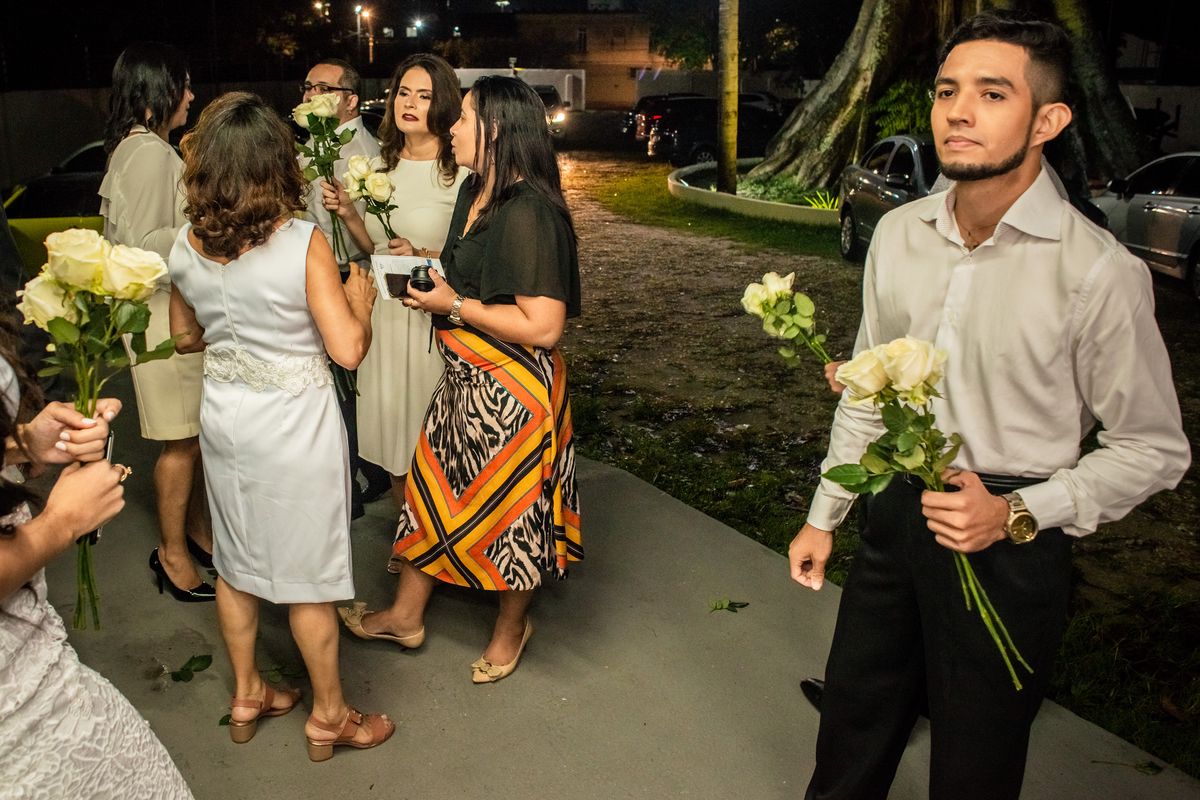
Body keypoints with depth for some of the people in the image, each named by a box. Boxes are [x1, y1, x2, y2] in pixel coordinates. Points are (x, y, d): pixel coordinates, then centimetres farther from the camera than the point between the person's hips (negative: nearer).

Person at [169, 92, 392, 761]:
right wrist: (359, 301, -3)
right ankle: (329, 716, 27)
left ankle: (248, 695, 39)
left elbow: (186, 337, 10)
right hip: (295, 421, -5)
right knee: (308, 574, 9)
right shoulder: (304, 244, -21)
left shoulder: (188, 248, -4)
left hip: (224, 414, 5)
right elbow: (348, 350, -21)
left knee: (236, 560, 21)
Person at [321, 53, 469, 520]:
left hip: (435, 318, -6)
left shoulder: (462, 173, -12)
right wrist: (346, 212, 1)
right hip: (385, 313, 7)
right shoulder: (385, 166, 9)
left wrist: (425, 257, -22)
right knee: (393, 429, 15)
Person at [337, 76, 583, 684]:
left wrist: (454, 304, -20)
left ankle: (512, 625, 35)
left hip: (510, 389, -9)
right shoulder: (474, 192, 7)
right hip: (464, 380, 9)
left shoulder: (528, 213, -23)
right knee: (433, 488, 19)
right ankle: (406, 616, 38)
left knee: (507, 507, 9)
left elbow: (543, 326, -27)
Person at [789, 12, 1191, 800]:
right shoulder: (898, 235, -2)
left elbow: (1155, 448, -8)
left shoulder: (1099, 272, -18)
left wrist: (1016, 515, -19)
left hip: (1010, 543, -4)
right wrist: (824, 515, 13)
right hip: (896, 513, 5)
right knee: (852, 731, 21)